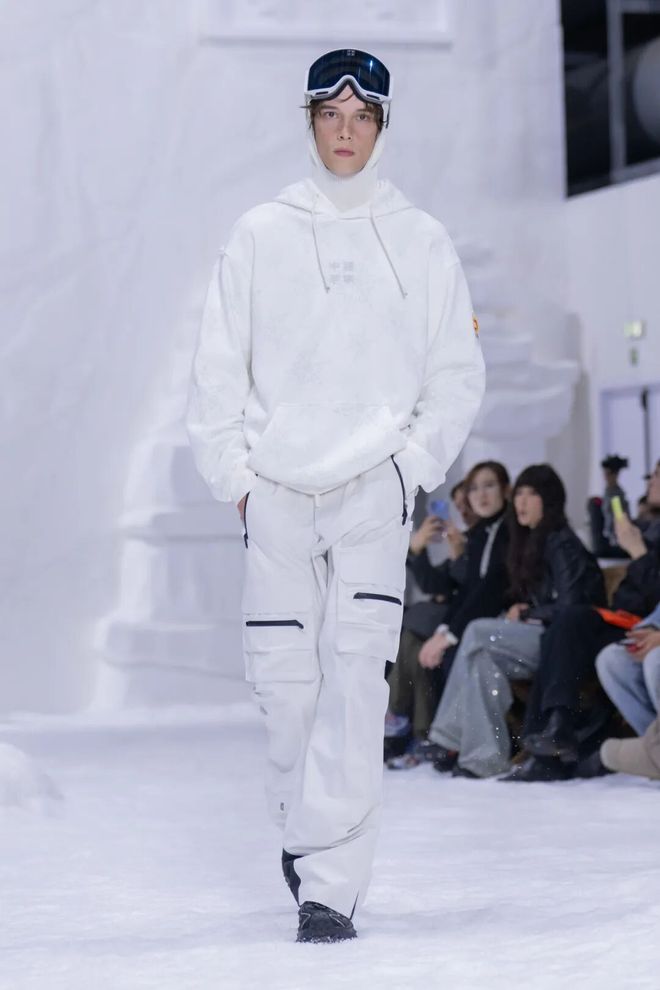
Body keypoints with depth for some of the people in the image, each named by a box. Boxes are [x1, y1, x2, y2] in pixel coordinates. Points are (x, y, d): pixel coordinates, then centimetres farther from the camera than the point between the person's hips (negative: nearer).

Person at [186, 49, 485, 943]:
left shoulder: (420, 242, 7)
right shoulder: (261, 236, 8)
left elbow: (457, 375, 8)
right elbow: (219, 370, 9)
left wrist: (411, 464, -3)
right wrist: (235, 473, 1)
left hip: (375, 491, -1)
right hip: (277, 495, 2)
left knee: (355, 677, -13)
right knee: (285, 677, 3)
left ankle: (331, 886, -16)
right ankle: (302, 824, 29)